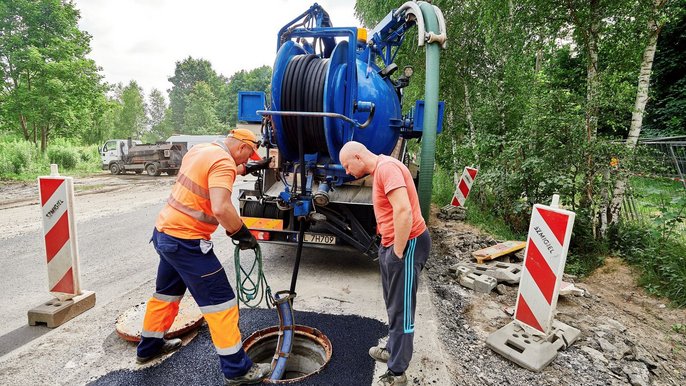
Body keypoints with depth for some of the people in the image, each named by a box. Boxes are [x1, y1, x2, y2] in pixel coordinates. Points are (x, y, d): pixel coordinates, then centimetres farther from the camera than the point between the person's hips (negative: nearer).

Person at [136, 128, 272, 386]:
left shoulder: (200, 150, 9)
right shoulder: (224, 162, -19)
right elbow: (221, 209, -33)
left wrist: (247, 169, 28)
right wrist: (243, 234, -19)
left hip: (164, 233, 10)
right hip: (186, 242, -10)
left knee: (166, 292, 27)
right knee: (220, 301, -1)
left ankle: (149, 347, 47)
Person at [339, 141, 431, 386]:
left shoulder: (387, 167, -19)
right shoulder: (378, 170, 14)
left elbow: (404, 210, -28)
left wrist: (398, 253, -21)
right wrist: (389, 248, 16)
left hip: (407, 244, -10)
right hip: (391, 244, 10)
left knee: (401, 309, 0)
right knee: (393, 305, 22)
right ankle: (392, 350, 39)